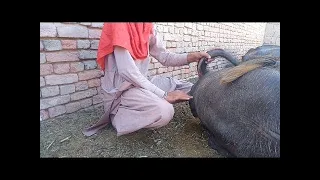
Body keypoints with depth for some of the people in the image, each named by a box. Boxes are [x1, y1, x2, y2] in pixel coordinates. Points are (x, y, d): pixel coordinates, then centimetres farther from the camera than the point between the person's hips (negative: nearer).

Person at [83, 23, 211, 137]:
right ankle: (118, 116, -5)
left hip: (141, 82, 9)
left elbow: (164, 57, 6)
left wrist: (190, 57, -12)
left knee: (189, 89, 5)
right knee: (164, 111, -32)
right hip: (120, 89, -8)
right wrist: (164, 95, -24)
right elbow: (126, 70, -25)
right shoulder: (119, 26, -17)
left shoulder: (147, 27, 6)